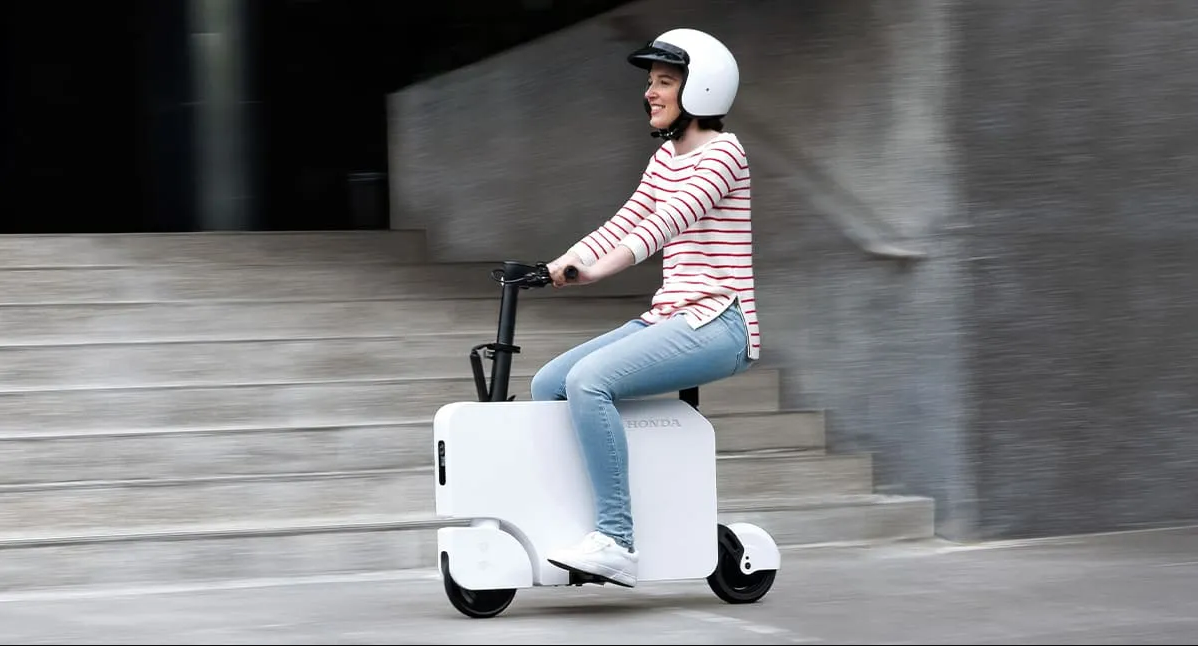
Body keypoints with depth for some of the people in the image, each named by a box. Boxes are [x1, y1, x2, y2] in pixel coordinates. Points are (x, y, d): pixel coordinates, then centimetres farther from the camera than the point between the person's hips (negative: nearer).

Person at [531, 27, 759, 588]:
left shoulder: (722, 152, -8)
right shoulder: (665, 158, 20)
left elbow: (669, 221, -23)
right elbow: (623, 224, 14)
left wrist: (594, 270, -35)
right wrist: (553, 266, -2)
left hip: (719, 324, -9)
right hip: (667, 319, 9)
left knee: (588, 380, -27)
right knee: (547, 383, 1)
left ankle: (617, 541, -27)